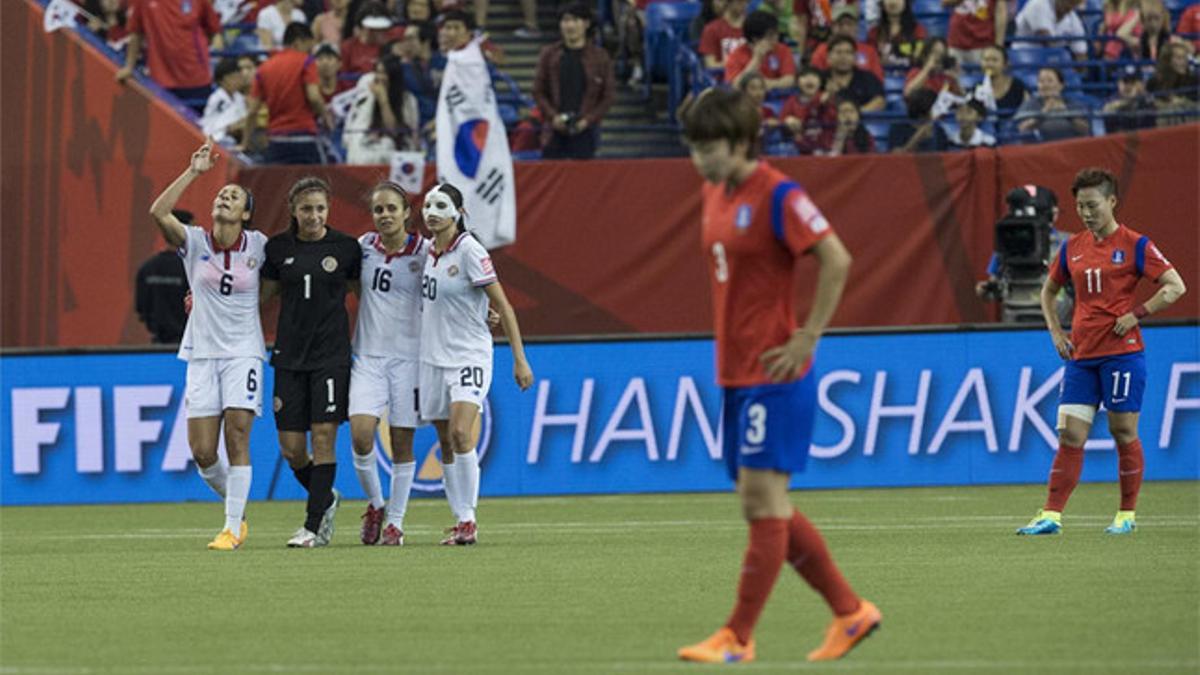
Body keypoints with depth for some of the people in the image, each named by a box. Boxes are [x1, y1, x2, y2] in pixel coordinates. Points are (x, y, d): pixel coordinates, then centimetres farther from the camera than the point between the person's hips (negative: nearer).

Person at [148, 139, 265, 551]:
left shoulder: (258, 245, 1)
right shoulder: (194, 242, 0)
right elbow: (159, 212, -17)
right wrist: (194, 172, -19)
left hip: (244, 352, -1)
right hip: (202, 354, 1)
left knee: (237, 437, -13)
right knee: (202, 452, -2)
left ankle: (233, 529, -7)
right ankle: (236, 506, 23)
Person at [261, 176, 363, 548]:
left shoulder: (346, 247, -2)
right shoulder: (278, 248, 3)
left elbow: (363, 293, 11)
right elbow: (265, 294, 13)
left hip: (332, 353, -2)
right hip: (289, 355, 2)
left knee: (323, 437, -9)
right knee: (291, 448, 0)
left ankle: (314, 526, -3)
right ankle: (326, 499, 29)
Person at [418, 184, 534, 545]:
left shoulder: (470, 251, -12)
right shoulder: (429, 251, 7)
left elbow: (503, 307, -11)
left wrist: (519, 359, -13)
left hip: (469, 357, -7)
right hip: (434, 359, 7)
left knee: (461, 434, -21)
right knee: (446, 444, 7)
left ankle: (467, 519, -14)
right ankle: (461, 521, 14)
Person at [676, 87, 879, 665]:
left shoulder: (776, 195, -13)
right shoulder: (713, 195, 13)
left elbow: (836, 260, -18)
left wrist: (806, 340, -17)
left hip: (774, 374, -9)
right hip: (734, 373, 9)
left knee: (765, 499, -8)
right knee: (761, 507, 10)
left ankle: (738, 638, -8)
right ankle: (851, 612, 19)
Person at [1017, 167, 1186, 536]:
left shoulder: (1134, 244, -4)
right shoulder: (1072, 248, 11)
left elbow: (1175, 286, -7)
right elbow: (1049, 290, 26)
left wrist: (1136, 314, -13)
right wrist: (1056, 331, 13)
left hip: (1122, 352, -5)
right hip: (1081, 354, 5)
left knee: (1124, 432, 1)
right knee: (1070, 436, -1)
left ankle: (1127, 515, 11)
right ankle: (1051, 516, -4)